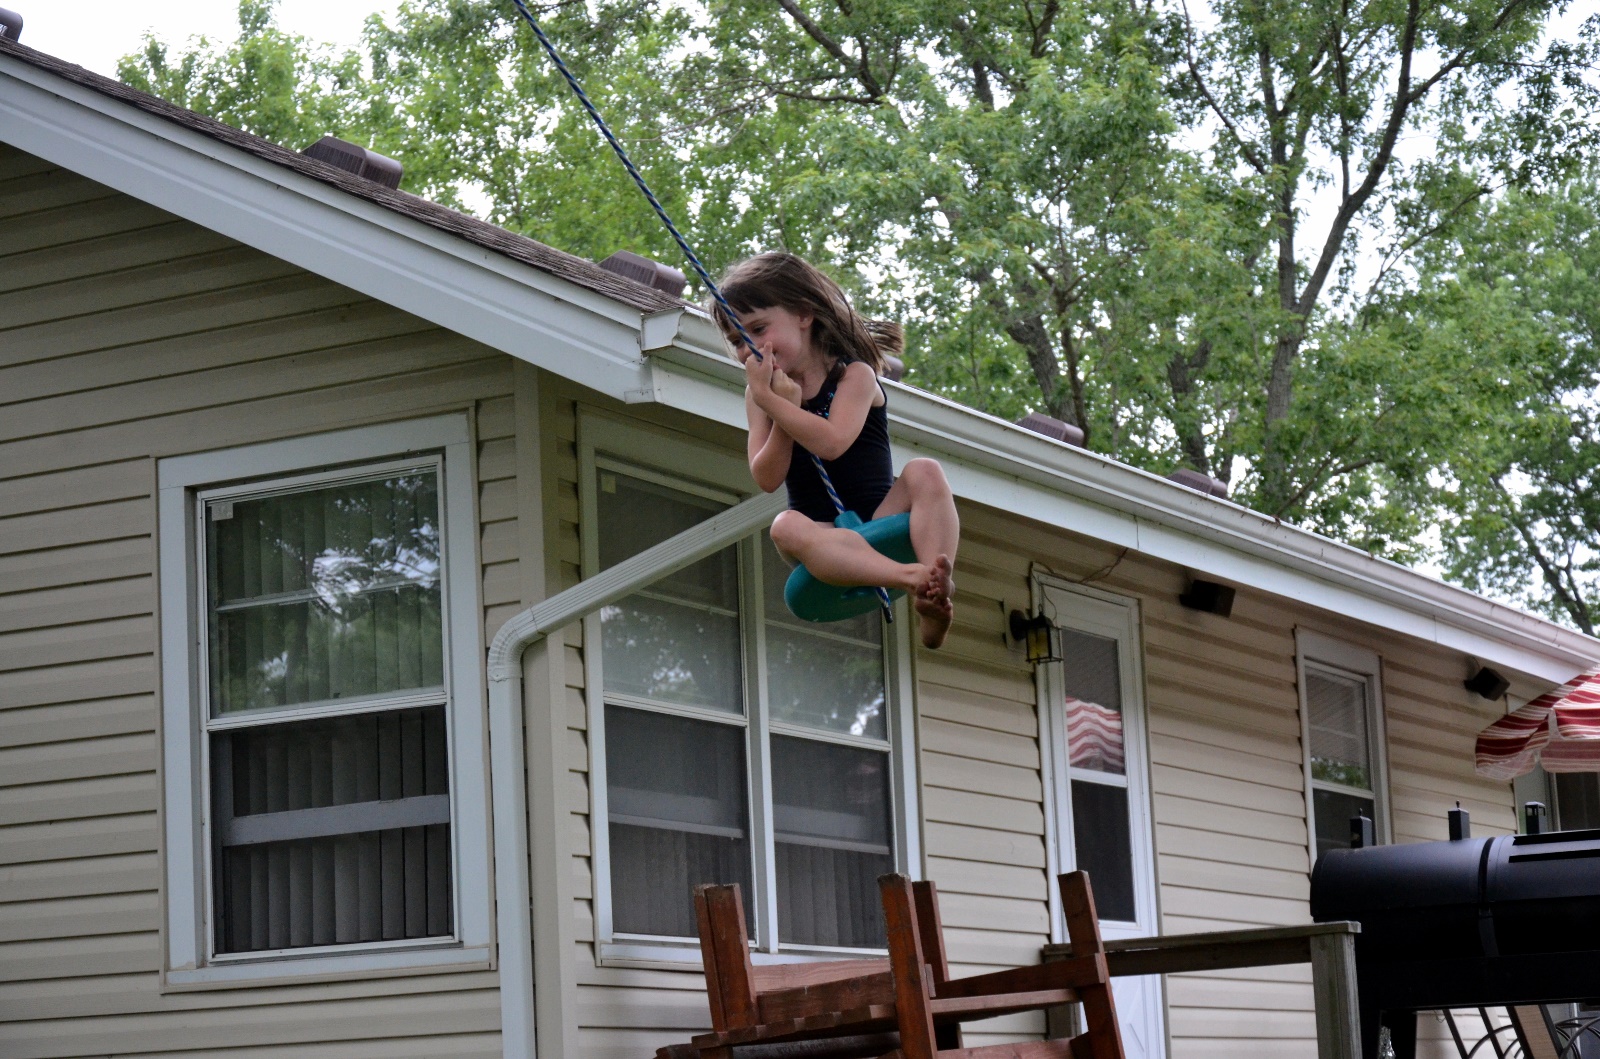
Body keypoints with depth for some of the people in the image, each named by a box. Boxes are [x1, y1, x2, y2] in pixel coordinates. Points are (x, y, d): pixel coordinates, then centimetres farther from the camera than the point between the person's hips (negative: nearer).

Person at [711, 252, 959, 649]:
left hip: (880, 518, -2)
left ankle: (933, 600, -49)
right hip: (826, 536, 2)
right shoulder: (761, 395, 10)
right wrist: (787, 407, -14)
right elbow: (766, 479, -3)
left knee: (924, 473, -30)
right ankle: (915, 578, -55)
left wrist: (769, 399, -18)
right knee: (786, 528, -33)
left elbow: (831, 443, -21)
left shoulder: (855, 375, -2)